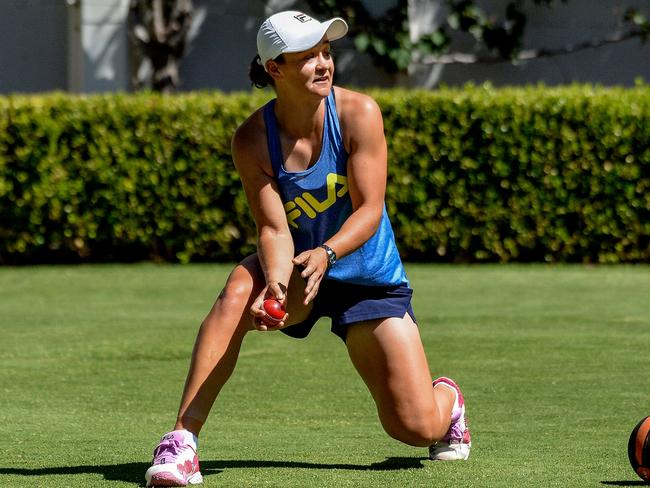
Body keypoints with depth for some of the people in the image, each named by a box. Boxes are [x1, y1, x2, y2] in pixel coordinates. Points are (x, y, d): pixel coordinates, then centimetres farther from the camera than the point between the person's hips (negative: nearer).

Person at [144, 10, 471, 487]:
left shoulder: (359, 113, -18)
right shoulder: (252, 140, -15)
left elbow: (369, 210, -21)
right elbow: (274, 229, -19)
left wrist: (326, 254, -41)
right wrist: (275, 286, -41)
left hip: (370, 280, -1)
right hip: (297, 272, 1)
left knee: (417, 427, -8)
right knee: (238, 291, -36)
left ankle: (448, 398, 34)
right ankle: (182, 440, -37)